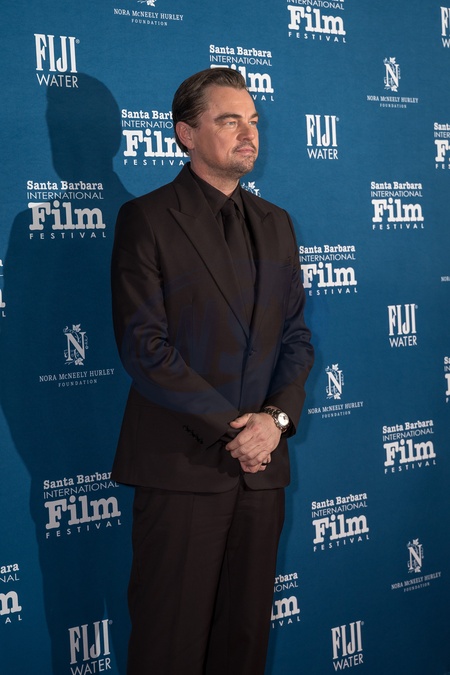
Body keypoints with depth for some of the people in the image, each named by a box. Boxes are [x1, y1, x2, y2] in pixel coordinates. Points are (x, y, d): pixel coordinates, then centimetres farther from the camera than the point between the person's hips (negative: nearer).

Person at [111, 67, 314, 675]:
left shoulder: (276, 224, 13)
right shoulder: (146, 219, -4)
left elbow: (296, 335, 11)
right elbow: (144, 347, -12)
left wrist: (276, 417, -7)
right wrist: (230, 428, -14)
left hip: (262, 462, 5)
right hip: (181, 464, -5)